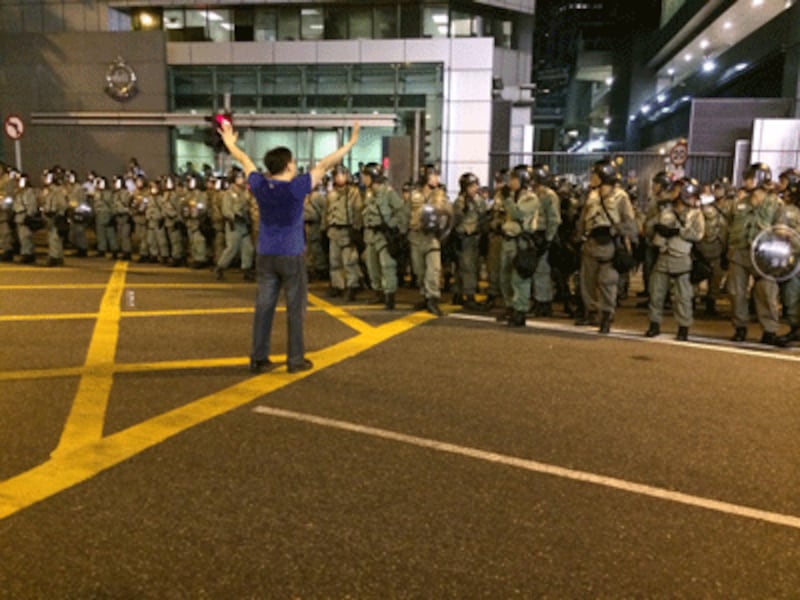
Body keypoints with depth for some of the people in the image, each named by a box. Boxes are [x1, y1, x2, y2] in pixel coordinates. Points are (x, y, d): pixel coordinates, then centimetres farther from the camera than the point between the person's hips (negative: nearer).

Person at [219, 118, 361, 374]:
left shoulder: (259, 185, -1)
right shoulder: (297, 187, -13)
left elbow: (245, 161, 17)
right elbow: (324, 165, -8)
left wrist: (230, 141, 34)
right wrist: (351, 142, -1)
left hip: (265, 256, 5)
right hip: (291, 256, -4)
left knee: (264, 306, 7)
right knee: (295, 308, 4)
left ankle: (259, 358, 12)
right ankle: (295, 359, 9)